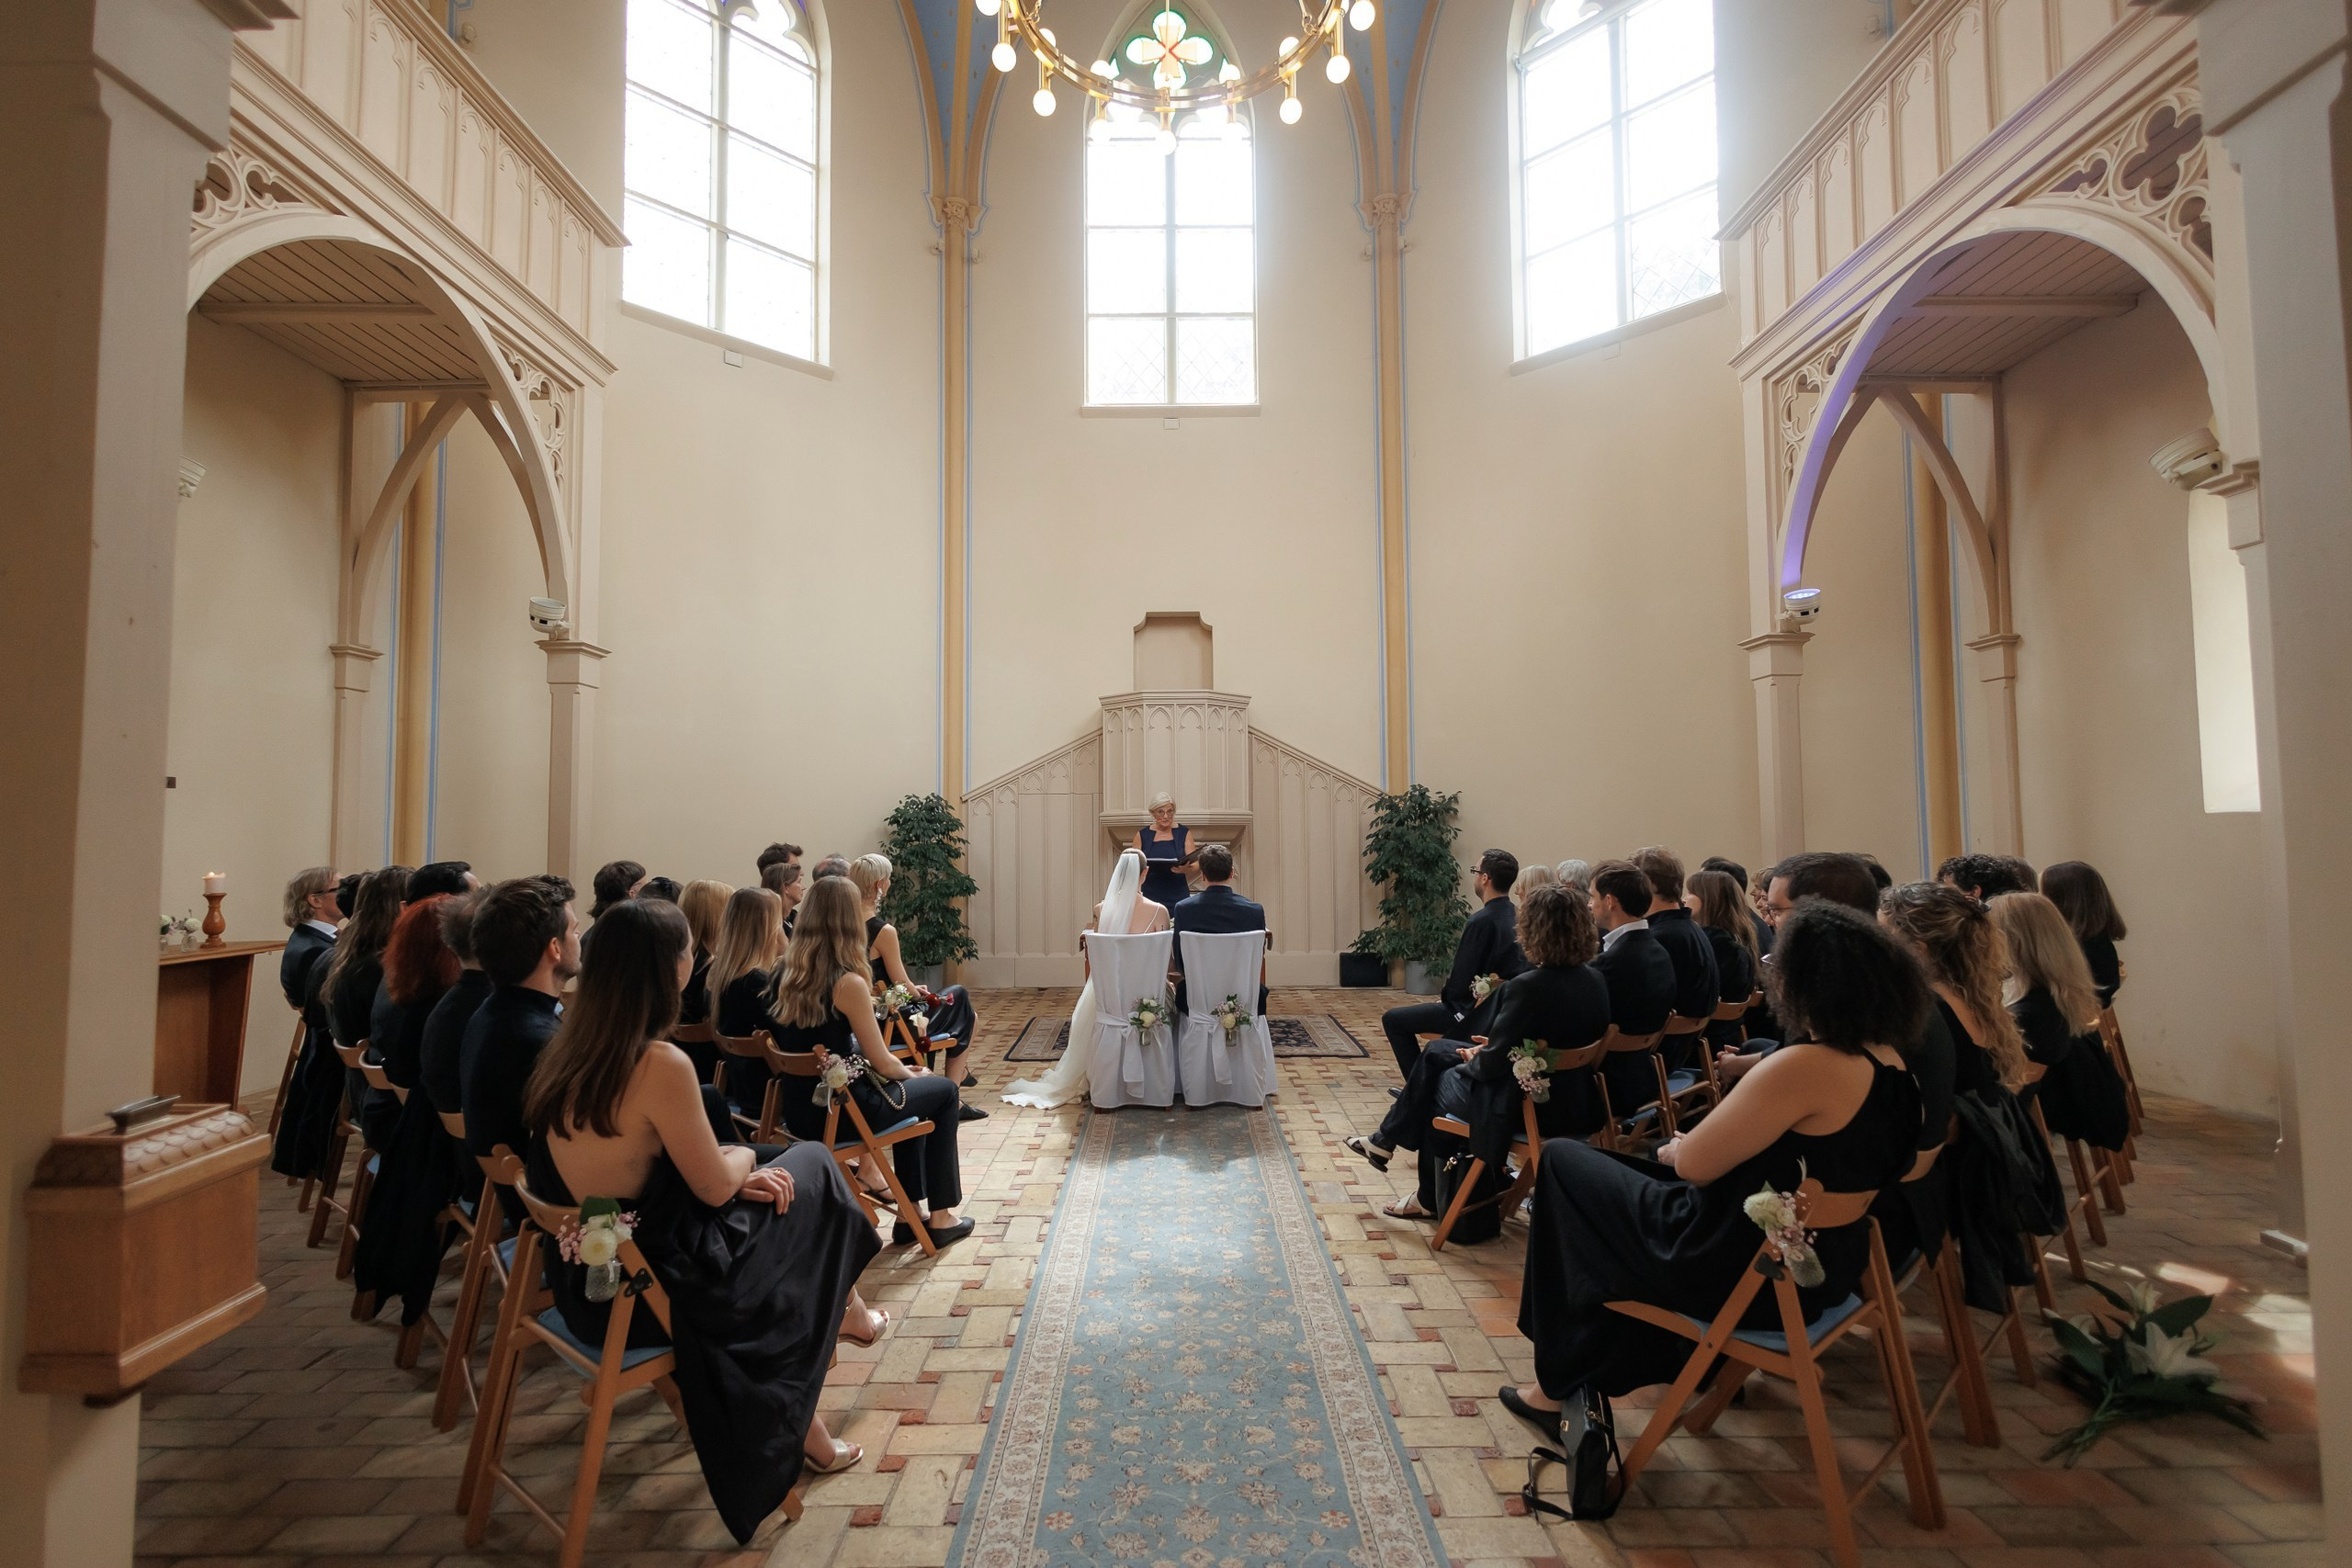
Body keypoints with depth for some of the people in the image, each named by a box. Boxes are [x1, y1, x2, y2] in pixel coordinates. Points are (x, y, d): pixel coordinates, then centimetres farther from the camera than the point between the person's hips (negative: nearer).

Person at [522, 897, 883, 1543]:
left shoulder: (569, 1047, -3)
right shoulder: (660, 1064, -28)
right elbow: (714, 1186, -17)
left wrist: (735, 1171, 0)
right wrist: (747, 1158, 5)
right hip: (645, 1287, -7)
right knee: (808, 1168, 11)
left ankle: (801, 1427, 33)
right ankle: (844, 1312, 39)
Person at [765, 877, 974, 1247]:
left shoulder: (785, 972, 1)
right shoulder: (848, 983, -21)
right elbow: (882, 1063, -14)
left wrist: (902, 1070, 13)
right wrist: (911, 1073, 9)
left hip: (798, 1107, 7)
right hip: (841, 1111, -7)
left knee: (908, 1091, 29)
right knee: (943, 1091, 16)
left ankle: (909, 1213, 32)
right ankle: (940, 1217, 23)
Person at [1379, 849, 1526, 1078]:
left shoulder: (1482, 921, -24)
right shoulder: (1514, 918, 3)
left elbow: (1461, 980, -22)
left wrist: (1444, 997, 0)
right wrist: (1447, 994, 14)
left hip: (1473, 1014, -9)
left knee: (1392, 1019, -1)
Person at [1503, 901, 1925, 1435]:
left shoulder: (1807, 1066, -27)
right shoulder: (1887, 1062, -1)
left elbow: (1694, 1162, -21)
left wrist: (1672, 1148, 1)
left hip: (1747, 1275, -9)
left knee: (1562, 1161, 8)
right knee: (1622, 1170, 25)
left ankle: (1560, 1384, 21)